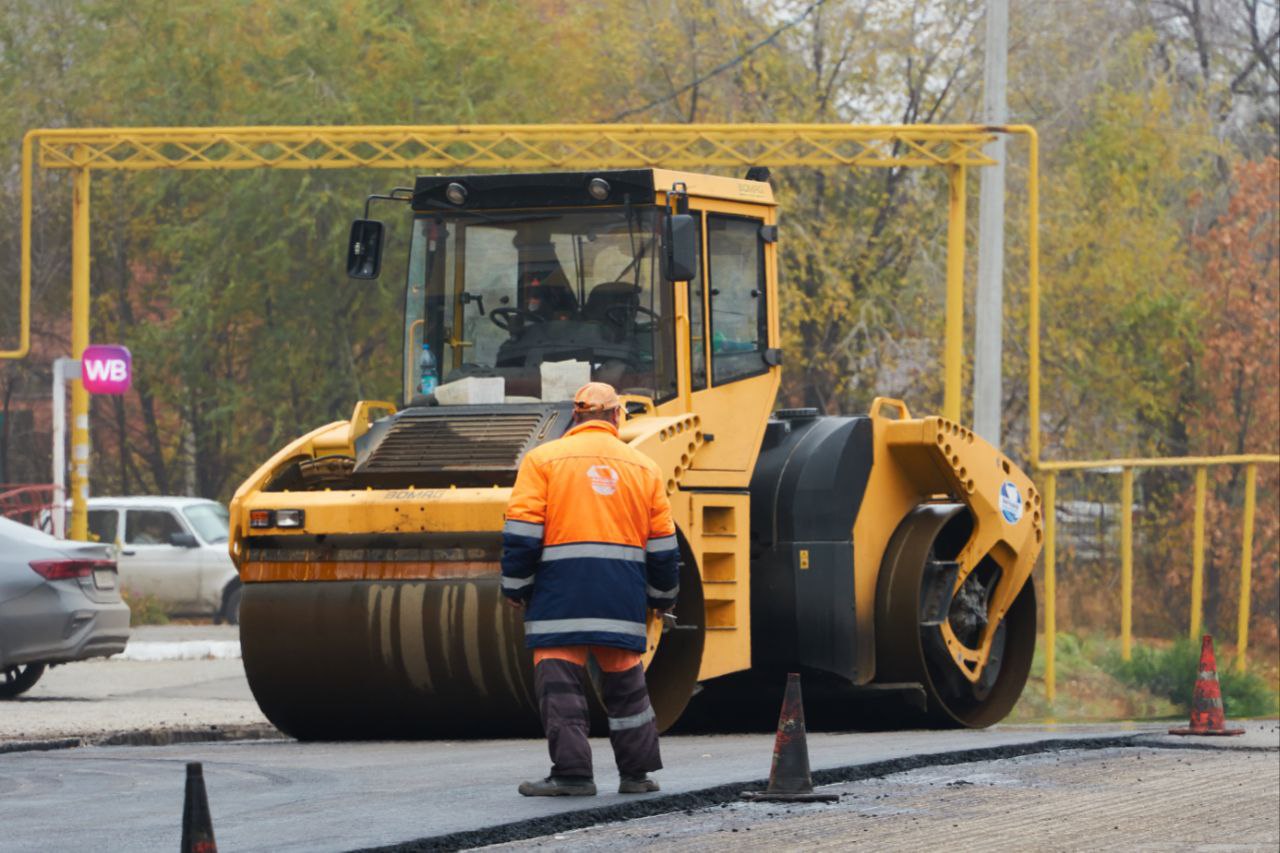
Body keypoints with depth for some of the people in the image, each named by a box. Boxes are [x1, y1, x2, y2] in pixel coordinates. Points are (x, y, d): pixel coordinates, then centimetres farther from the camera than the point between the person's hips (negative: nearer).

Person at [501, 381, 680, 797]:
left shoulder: (543, 459, 3)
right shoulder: (643, 467, 14)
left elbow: (522, 531, -3)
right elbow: (662, 542, 17)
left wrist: (515, 587, 4)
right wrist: (663, 596, 27)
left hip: (561, 588, -4)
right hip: (623, 592, 4)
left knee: (560, 681, -3)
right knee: (625, 681, 13)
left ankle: (572, 772, -10)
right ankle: (637, 771, 15)